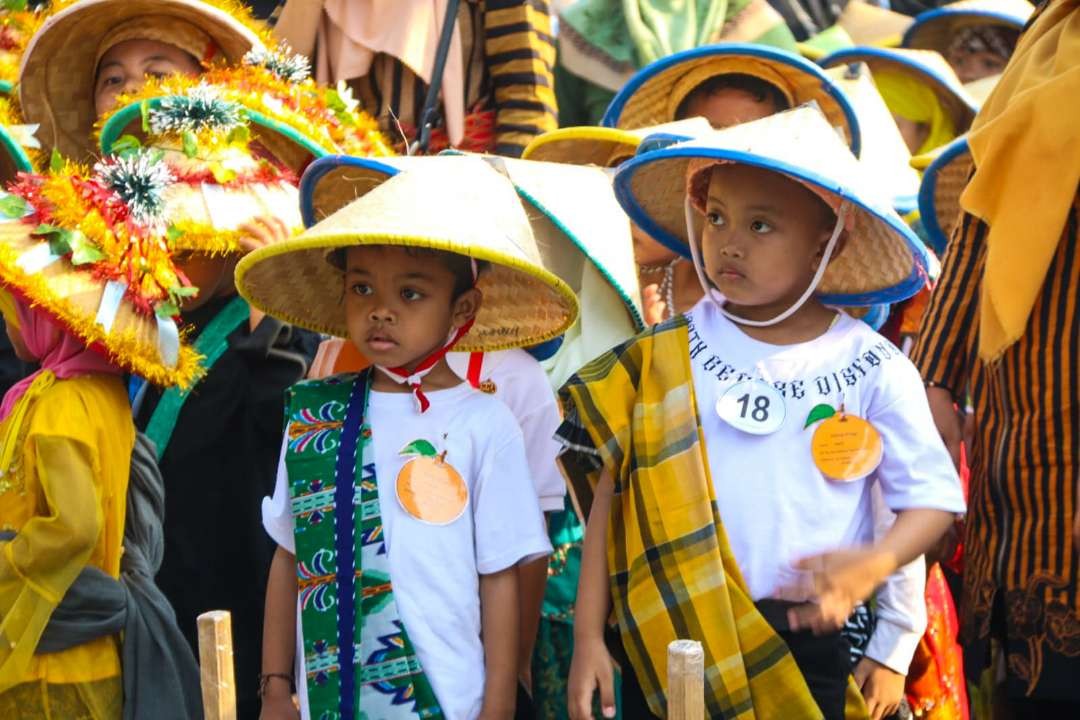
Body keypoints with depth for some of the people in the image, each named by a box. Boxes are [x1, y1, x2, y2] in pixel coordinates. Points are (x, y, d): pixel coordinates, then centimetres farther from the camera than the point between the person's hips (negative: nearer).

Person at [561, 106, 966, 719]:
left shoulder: (875, 369, -1)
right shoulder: (663, 360, -1)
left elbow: (933, 496, 3)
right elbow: (609, 497, 1)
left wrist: (877, 561, -17)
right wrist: (589, 636, -3)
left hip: (815, 639, 0)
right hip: (675, 640, 0)